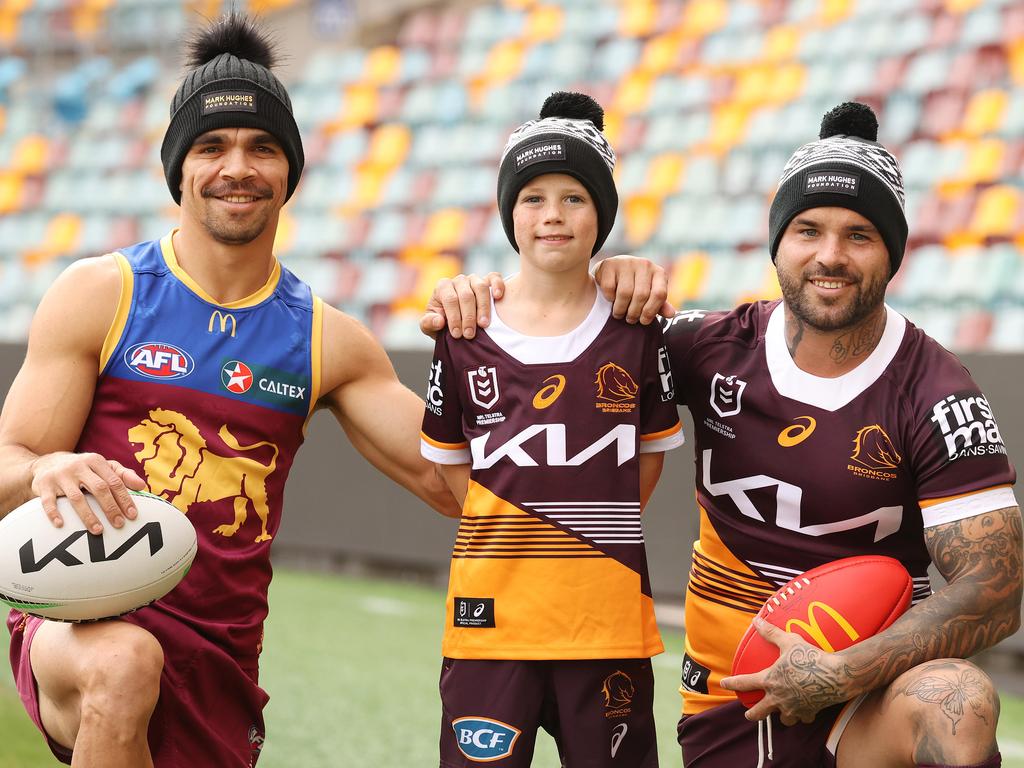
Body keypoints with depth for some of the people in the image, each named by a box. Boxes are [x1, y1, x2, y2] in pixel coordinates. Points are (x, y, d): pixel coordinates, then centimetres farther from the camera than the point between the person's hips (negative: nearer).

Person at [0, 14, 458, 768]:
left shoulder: (326, 340, 8)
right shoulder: (100, 295, 0)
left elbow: (450, 484, 6)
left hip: (218, 656, 4)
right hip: (82, 622, -4)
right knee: (123, 664, -37)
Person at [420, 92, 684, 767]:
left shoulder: (635, 331, 3)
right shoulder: (466, 335, 3)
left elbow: (650, 457, 13)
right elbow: (449, 463, 12)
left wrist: (594, 533, 7)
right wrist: (512, 532, 4)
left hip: (608, 622, 0)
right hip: (491, 616, 0)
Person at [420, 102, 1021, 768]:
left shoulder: (933, 395, -8)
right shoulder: (717, 351, 1)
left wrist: (841, 676, -24)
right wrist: (477, 300, -3)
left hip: (869, 689, -4)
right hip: (731, 707, 4)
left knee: (959, 705, -37)